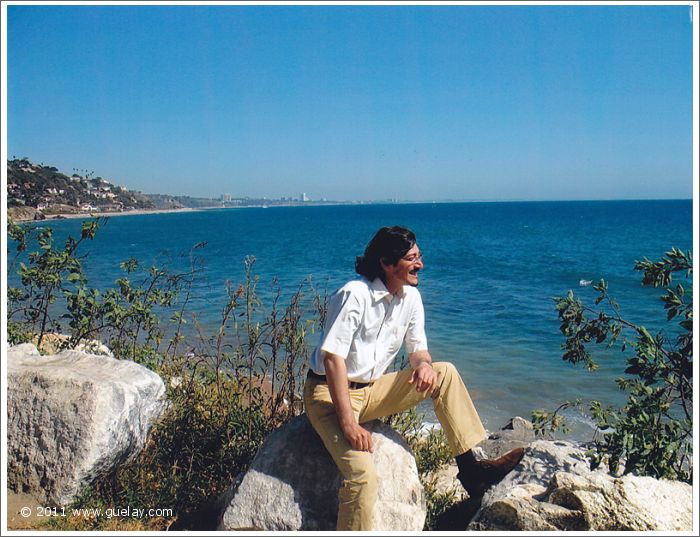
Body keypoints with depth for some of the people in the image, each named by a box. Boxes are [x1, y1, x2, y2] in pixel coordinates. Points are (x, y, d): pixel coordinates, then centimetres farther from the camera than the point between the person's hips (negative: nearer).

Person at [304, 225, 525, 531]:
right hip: (329, 393, -7)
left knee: (445, 374, -5)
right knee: (362, 475, -28)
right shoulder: (355, 295, -20)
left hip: (371, 391, 7)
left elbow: (418, 348, 11)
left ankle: (470, 468, -3)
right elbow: (332, 357, -24)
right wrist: (348, 423, -27)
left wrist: (424, 364, -16)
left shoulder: (411, 297, 3)